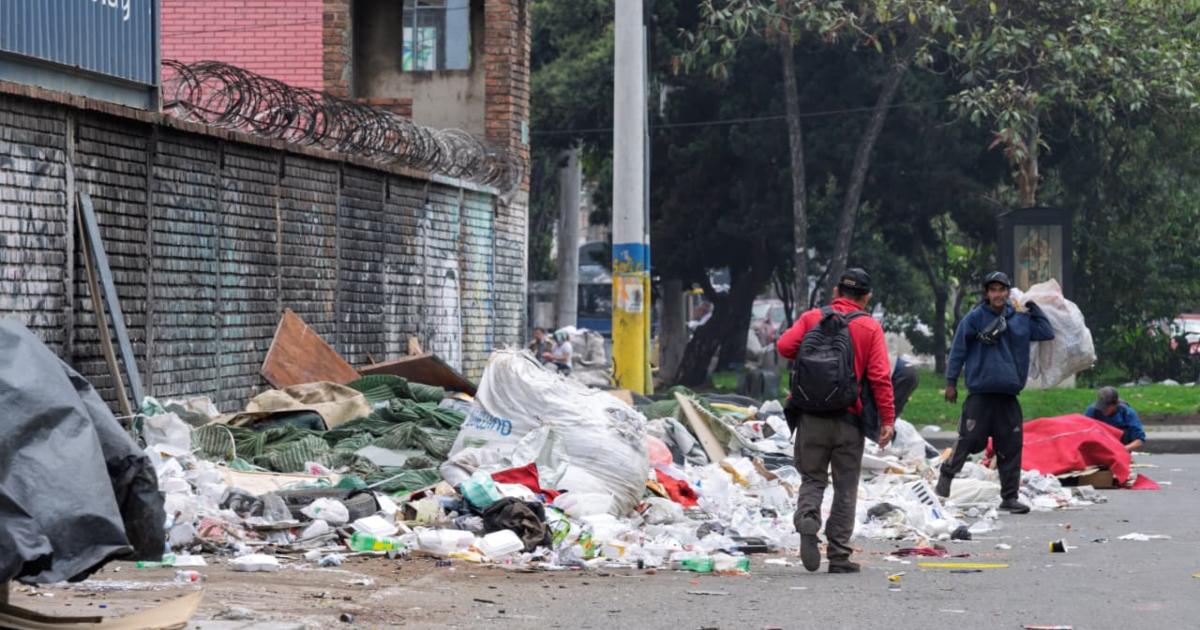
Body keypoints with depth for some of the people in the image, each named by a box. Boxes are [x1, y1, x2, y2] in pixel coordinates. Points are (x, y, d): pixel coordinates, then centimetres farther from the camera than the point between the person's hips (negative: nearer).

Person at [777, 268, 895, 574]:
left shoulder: (812, 318, 3)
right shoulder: (870, 327, -1)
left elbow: (784, 346, -9)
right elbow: (880, 376, -8)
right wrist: (888, 419, -6)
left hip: (811, 416, 1)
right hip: (849, 419, -1)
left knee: (812, 478, 12)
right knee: (846, 488, 8)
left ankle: (807, 519, -20)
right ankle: (839, 556, 7)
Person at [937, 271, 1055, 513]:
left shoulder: (1020, 320, 11)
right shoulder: (975, 318, -1)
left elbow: (1047, 333, 13)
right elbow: (959, 349, 0)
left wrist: (1034, 309, 9)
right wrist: (951, 382, -3)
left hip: (1008, 395, 4)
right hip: (980, 394, -4)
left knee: (1011, 447, 3)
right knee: (969, 439, -7)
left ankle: (1010, 497, 10)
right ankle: (947, 474, 17)